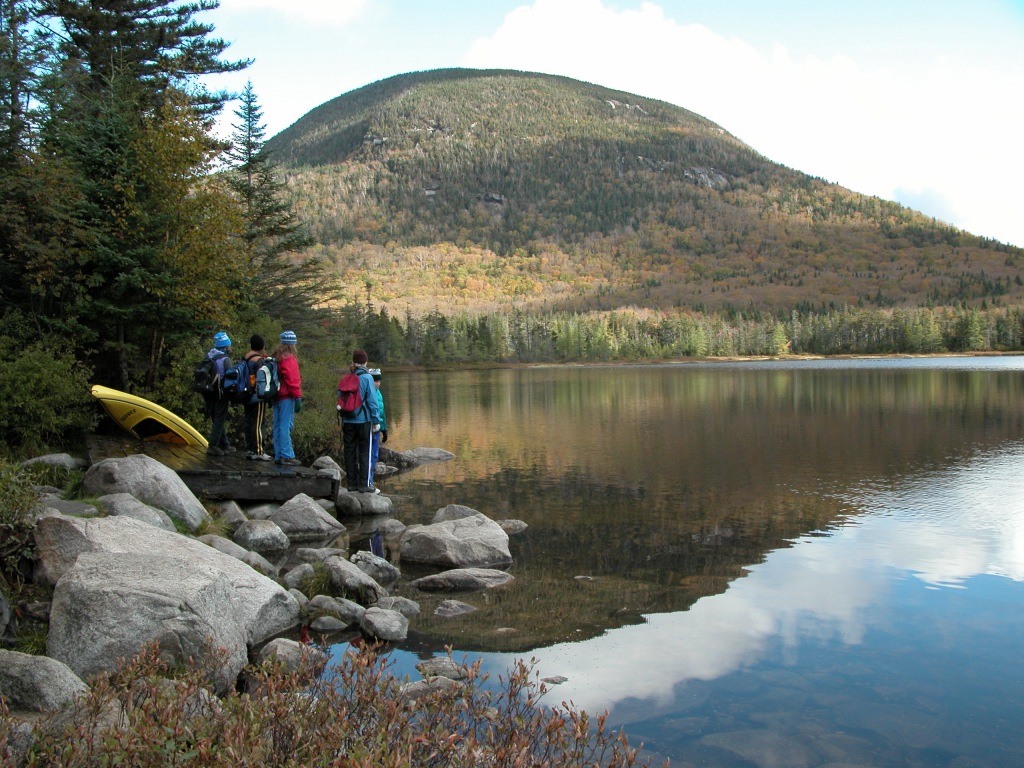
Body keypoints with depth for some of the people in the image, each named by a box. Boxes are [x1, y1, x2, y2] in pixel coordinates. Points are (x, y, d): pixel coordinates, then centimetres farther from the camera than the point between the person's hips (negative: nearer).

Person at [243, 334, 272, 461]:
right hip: (258, 397, -8)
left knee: (249, 422, 12)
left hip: (248, 397, 8)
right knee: (258, 424, -6)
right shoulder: (259, 359, -15)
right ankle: (258, 452, -5)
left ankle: (249, 450, 18)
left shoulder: (245, 358, 10)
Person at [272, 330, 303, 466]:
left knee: (278, 427, 11)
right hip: (287, 397, -9)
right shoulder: (289, 358, -12)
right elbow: (293, 380, -17)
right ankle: (287, 456, -8)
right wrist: (298, 398, -14)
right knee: (286, 426, -8)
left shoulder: (276, 358, 15)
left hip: (277, 397, 9)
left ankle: (278, 456, 16)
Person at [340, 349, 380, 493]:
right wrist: (376, 421, -3)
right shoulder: (367, 378, -9)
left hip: (347, 421, 4)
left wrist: (343, 418, 15)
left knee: (350, 452, 10)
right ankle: (364, 484, 6)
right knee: (364, 453, 4)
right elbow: (372, 401, -10)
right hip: (363, 421, -4)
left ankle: (352, 483, 15)